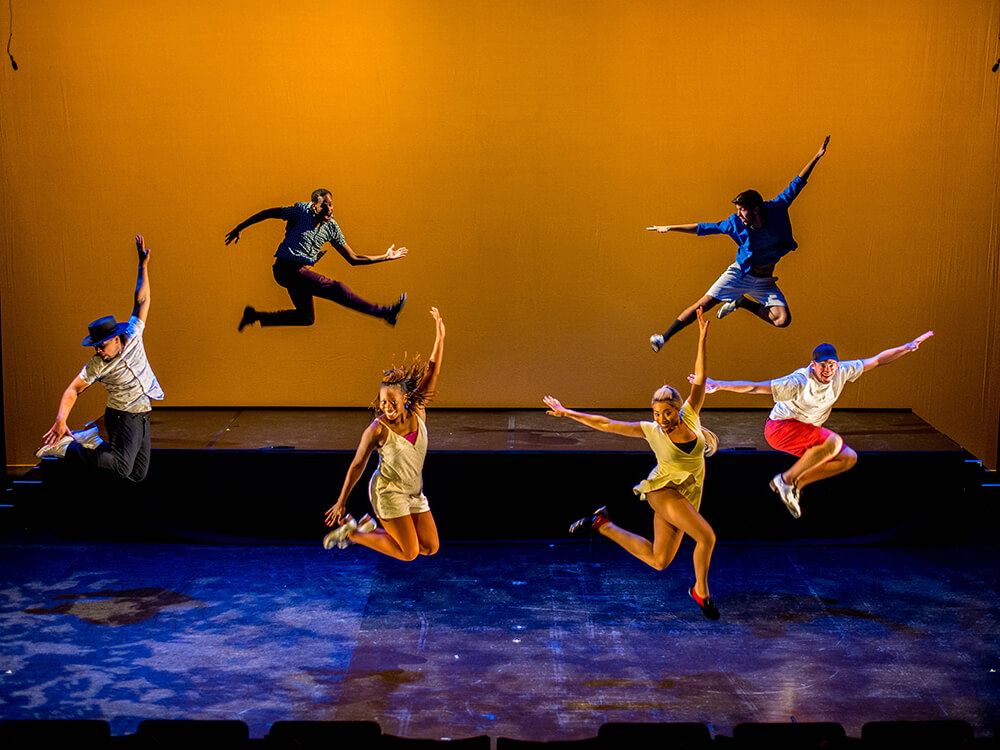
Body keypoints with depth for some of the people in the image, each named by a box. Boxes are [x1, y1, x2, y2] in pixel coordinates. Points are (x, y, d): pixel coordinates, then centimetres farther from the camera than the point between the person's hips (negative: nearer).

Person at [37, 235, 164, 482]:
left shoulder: (133, 336, -3)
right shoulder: (96, 366, -13)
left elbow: (142, 301, 2)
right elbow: (73, 390, -11)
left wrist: (143, 265, 0)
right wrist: (60, 420, -26)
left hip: (141, 416, 6)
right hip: (122, 416, -6)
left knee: (137, 475, 9)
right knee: (120, 468, -25)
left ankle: (93, 442, 22)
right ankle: (66, 447, -11)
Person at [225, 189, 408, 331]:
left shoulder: (331, 227, 6)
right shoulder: (301, 211, -10)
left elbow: (352, 258, 10)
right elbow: (267, 213, 0)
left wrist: (385, 257, 6)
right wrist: (239, 228, 2)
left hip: (300, 273, 8)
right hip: (287, 268, -8)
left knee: (306, 317, 16)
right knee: (335, 288, -17)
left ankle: (256, 316, 25)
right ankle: (385, 312, -20)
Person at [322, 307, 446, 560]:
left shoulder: (417, 411, -8)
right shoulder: (377, 430, -19)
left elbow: (432, 371, -9)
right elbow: (357, 465, -9)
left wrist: (440, 337, -18)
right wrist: (341, 502, -5)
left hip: (414, 491, 6)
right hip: (387, 491, -6)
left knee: (430, 548, 7)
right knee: (408, 553, -8)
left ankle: (371, 527, 22)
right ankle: (352, 533, 9)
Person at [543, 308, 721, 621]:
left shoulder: (689, 416, -10)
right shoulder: (652, 431, -16)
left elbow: (699, 379, -15)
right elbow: (605, 424, -10)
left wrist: (702, 338, -24)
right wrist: (566, 413, -10)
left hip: (686, 497, 5)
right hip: (662, 490, -5)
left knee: (658, 561, 7)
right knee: (707, 537, -23)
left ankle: (603, 524, 18)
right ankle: (701, 591, -1)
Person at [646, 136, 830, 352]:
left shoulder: (776, 209, -15)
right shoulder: (736, 224, -15)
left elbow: (796, 184, -8)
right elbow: (704, 228, -7)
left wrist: (816, 157, -10)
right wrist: (670, 228, -8)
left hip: (764, 281, 2)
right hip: (740, 274, -1)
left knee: (783, 320, -15)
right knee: (703, 305, -14)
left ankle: (742, 303, 8)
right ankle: (664, 337, -6)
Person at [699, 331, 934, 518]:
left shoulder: (842, 372, -8)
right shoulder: (799, 383, -27)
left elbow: (877, 360, 4)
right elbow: (755, 387, -28)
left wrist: (908, 347, 2)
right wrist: (717, 385, -35)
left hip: (805, 431, 8)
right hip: (780, 428, -8)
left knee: (848, 458, 1)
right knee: (834, 441, -29)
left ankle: (796, 485, 4)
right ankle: (786, 479, -16)